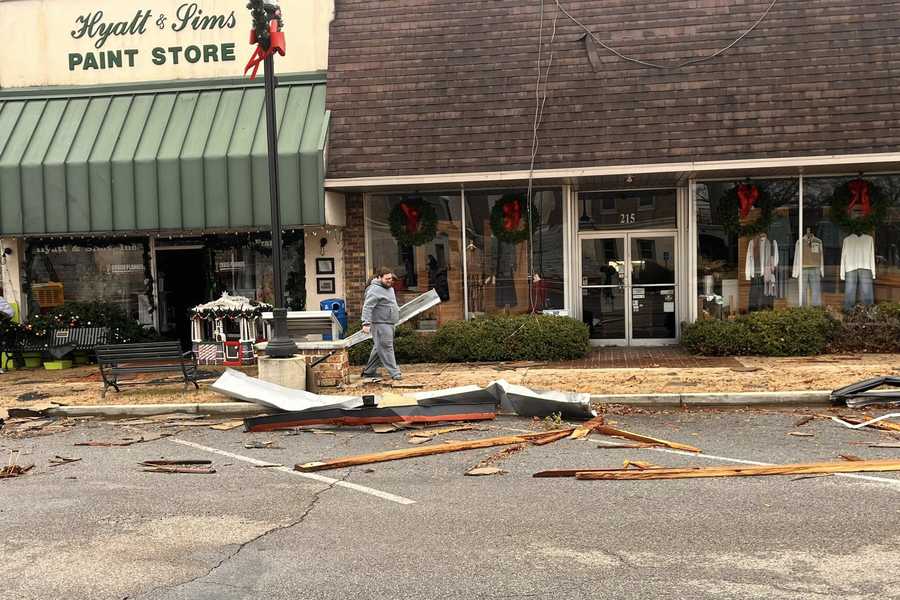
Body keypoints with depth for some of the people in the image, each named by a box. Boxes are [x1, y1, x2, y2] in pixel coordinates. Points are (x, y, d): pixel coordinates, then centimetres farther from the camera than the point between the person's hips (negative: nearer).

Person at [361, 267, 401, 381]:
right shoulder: (374, 290, -15)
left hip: (389, 323, 10)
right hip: (381, 324, -10)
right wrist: (366, 323, -28)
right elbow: (367, 307, -22)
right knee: (386, 348, -7)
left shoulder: (389, 288, 16)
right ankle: (394, 373, -5)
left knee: (379, 348, 14)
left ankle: (369, 371, 22)